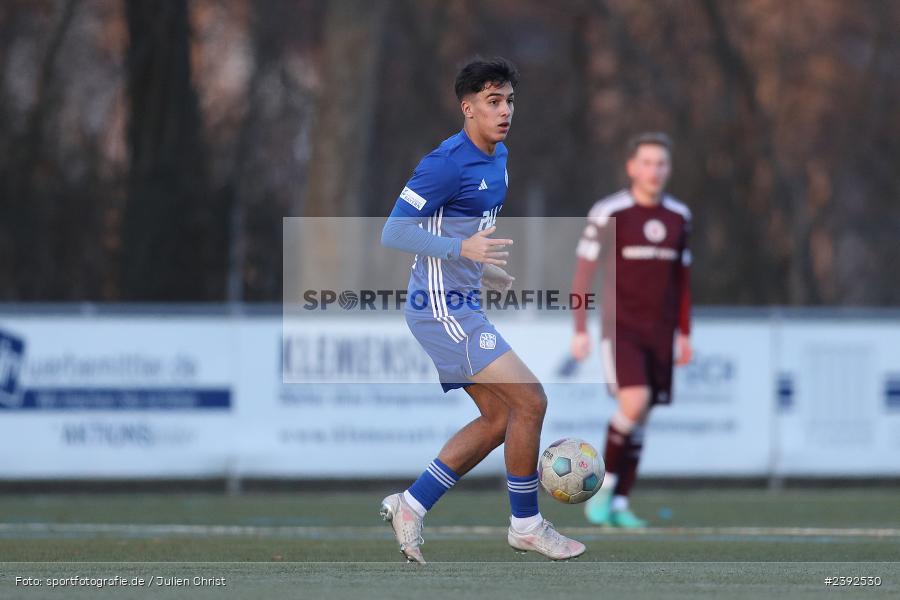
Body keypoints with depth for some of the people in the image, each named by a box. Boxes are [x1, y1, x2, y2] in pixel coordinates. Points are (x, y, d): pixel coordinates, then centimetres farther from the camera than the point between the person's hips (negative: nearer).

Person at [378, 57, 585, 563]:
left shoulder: (498, 158, 10)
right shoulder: (448, 163, -19)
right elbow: (394, 232, -21)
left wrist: (491, 273, 25)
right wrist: (463, 248, -30)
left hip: (460, 306, 10)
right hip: (442, 307, -10)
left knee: (499, 418, 10)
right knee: (529, 401, -11)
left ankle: (411, 506, 13)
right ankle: (526, 525, 1)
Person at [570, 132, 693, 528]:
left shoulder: (678, 217, 9)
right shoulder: (608, 213, -7)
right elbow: (583, 273, -5)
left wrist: (684, 333, 15)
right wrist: (580, 331, -9)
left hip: (660, 332, 5)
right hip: (619, 328, -5)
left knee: (640, 420, 4)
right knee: (634, 403, -21)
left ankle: (619, 504, 12)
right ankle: (602, 487, -5)